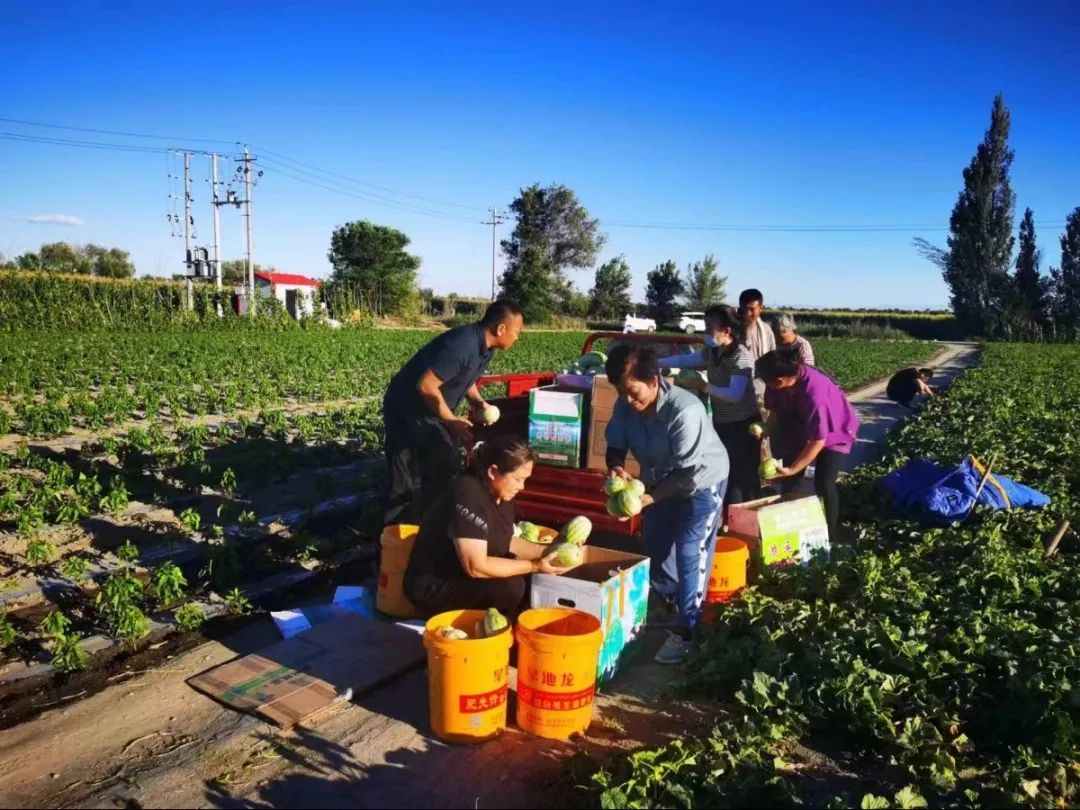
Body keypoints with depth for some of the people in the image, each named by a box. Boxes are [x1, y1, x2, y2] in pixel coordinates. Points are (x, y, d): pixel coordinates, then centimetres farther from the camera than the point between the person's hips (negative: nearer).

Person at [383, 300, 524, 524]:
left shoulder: (484, 347, 0)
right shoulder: (462, 345, -30)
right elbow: (426, 386, -31)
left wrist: (477, 401, -3)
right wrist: (452, 421, -23)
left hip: (433, 409, 9)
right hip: (408, 409, -9)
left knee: (445, 466, 12)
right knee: (408, 482, -4)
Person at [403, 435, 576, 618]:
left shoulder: (501, 493, -1)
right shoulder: (468, 494, -27)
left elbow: (506, 541, 12)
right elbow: (476, 567, -30)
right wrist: (535, 566, -23)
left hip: (466, 579, 9)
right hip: (433, 587, -9)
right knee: (511, 586, -25)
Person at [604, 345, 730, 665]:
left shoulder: (685, 410, -37)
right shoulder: (625, 406, -19)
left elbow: (690, 473, -33)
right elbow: (616, 445, -5)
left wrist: (649, 497, -39)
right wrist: (616, 468, -27)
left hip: (702, 482, -6)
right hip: (661, 481, 7)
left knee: (689, 555, -7)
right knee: (654, 546, 16)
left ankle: (686, 632, 6)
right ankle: (671, 604, 43)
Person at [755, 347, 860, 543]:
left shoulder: (814, 393, -41)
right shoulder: (782, 381, -24)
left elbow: (818, 440, -34)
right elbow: (775, 411, -4)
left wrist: (792, 469, -30)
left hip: (835, 431, -6)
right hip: (802, 426, 6)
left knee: (823, 485, -14)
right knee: (788, 482, 5)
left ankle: (829, 537, 3)